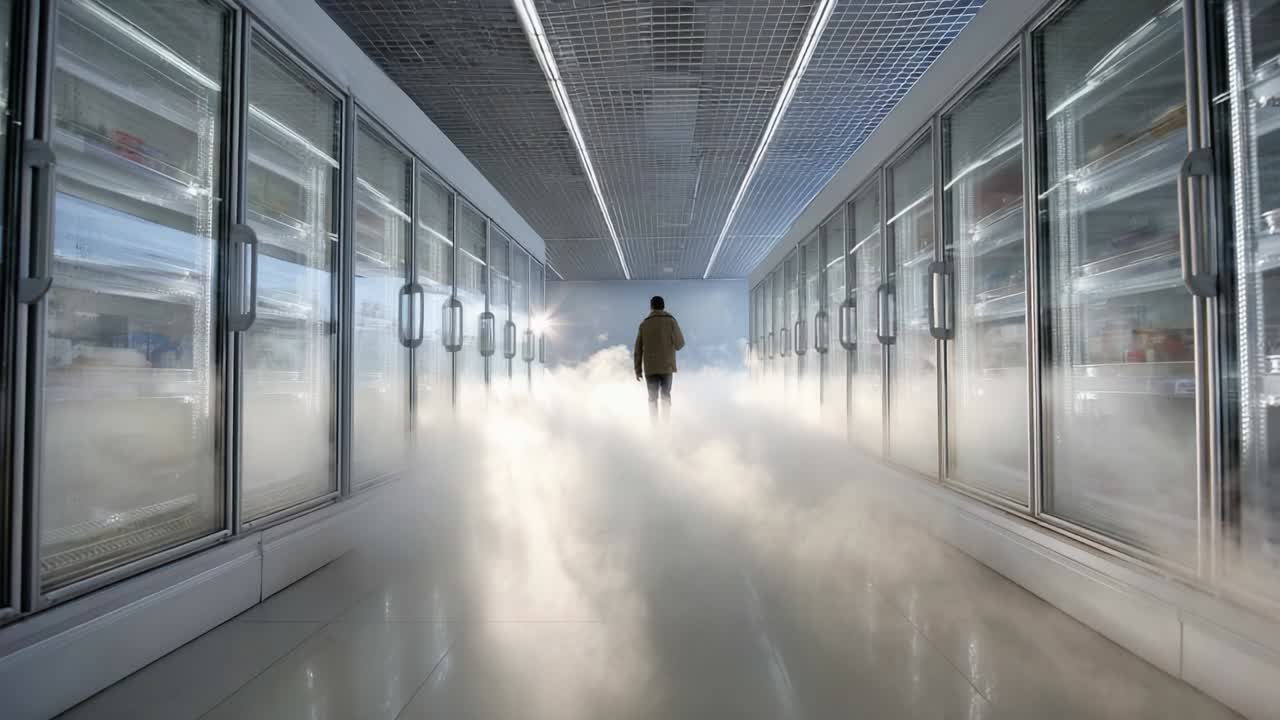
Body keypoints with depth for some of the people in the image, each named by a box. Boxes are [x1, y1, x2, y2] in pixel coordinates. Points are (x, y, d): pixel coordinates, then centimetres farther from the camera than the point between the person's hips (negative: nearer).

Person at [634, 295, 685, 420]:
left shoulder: (644, 324, 6)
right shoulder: (671, 321, 0)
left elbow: (638, 349, 4)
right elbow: (680, 343, -4)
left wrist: (638, 370, 8)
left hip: (650, 367, 1)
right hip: (666, 366, -1)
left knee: (653, 398, 8)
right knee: (665, 396, 11)